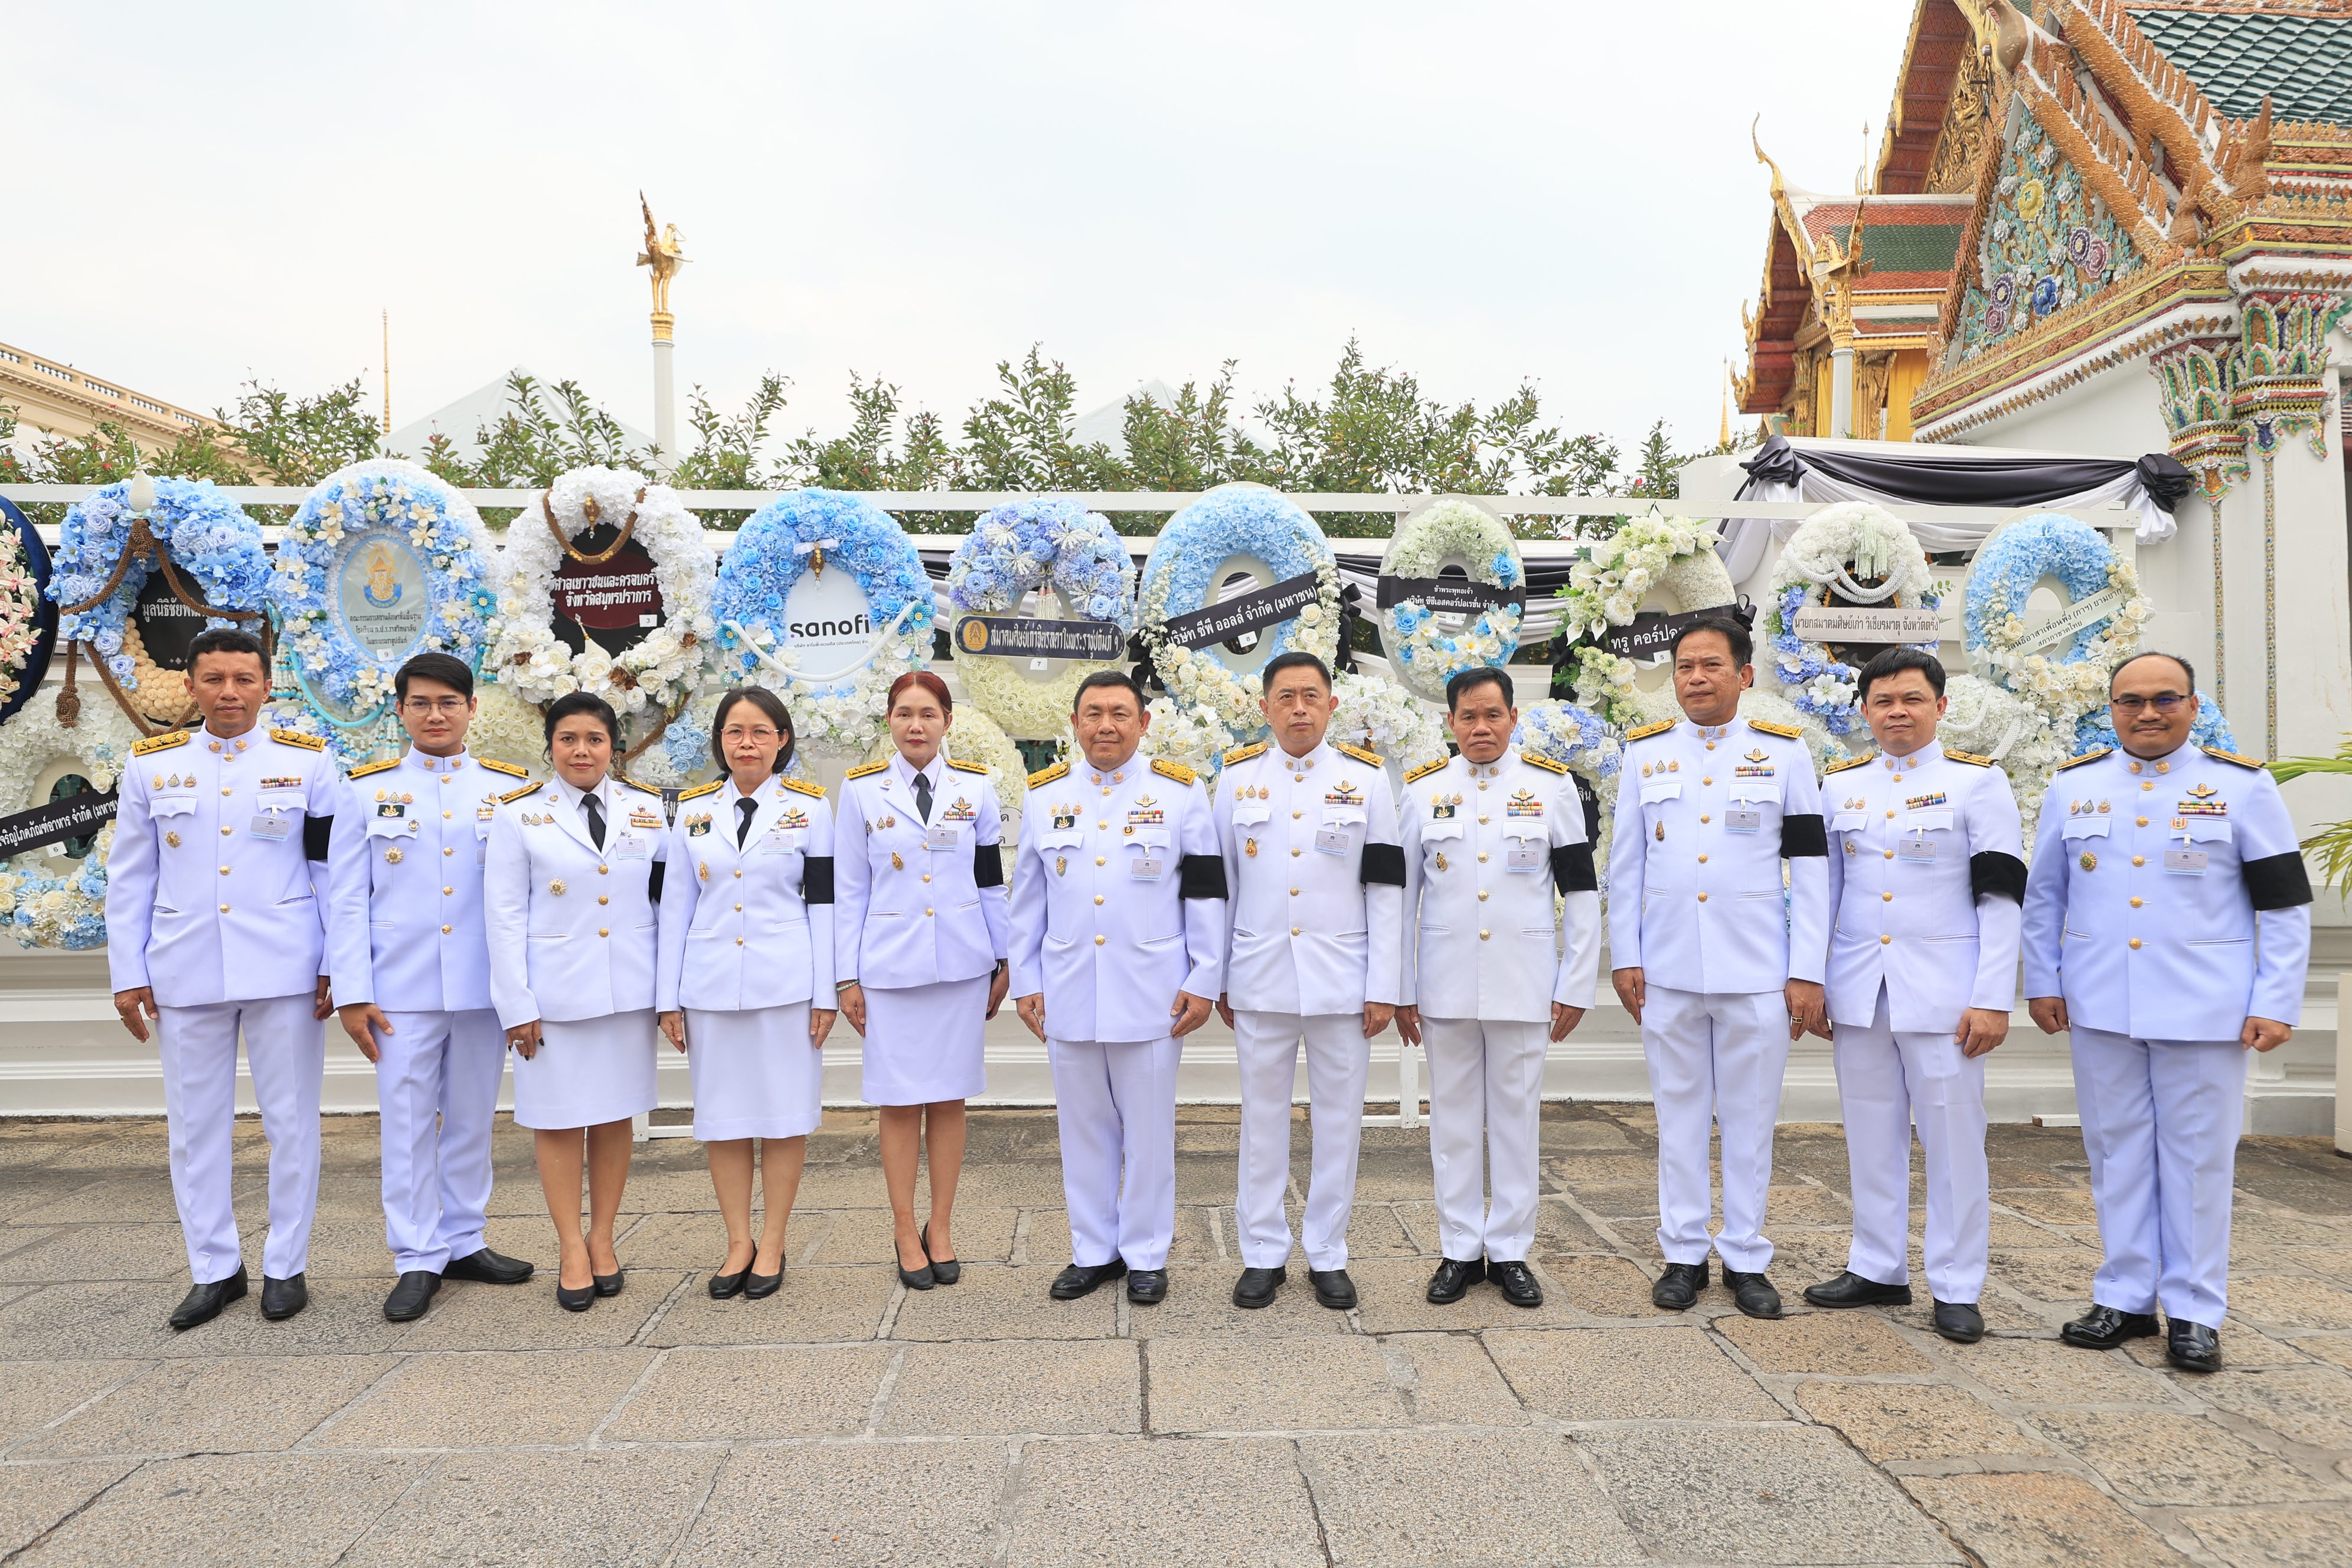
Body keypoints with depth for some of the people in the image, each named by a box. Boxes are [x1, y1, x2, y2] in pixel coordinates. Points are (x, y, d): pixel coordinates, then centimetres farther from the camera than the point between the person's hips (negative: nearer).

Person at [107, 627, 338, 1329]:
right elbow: (129, 881, 9)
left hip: (284, 973, -2)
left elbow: (332, 872, 1)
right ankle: (214, 1268, 22)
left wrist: (335, 966, -3)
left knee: (290, 1122, 4)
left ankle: (286, 1266, 17)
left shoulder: (307, 762, 1)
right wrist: (128, 976, 4)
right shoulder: (151, 765, 6)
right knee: (196, 1126, 9)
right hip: (186, 975, 2)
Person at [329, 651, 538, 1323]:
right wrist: (352, 994, -3)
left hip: (485, 986, 1)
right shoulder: (367, 790, 5)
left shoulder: (510, 788, 5)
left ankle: (463, 1241, 24)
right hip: (402, 990, -1)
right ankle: (418, 1260, 14)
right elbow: (347, 900, 3)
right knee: (407, 1122, 3)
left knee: (473, 1119, 10)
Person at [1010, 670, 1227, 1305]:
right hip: (1068, 996, 3)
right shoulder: (1044, 796, 8)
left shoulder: (1182, 793, 0)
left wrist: (1203, 980, -4)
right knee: (1084, 1128, 12)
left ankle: (1146, 1255, 21)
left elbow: (1207, 894, 0)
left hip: (1151, 996, -2)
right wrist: (1025, 982, 8)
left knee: (1149, 1129, 6)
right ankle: (1093, 1250, 26)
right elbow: (1028, 900, 11)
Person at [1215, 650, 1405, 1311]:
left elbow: (1385, 890, 0)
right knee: (1263, 1119, 8)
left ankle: (1328, 1254, 21)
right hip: (1259, 980, 1)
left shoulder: (1366, 778, 1)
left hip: (1342, 980, 0)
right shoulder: (1238, 777, 4)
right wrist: (1216, 979, 6)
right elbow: (1220, 884, 8)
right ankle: (1263, 1253, 21)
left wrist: (1384, 986, -3)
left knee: (1339, 1120, 7)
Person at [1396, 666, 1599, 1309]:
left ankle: (1510, 1250, 20)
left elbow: (1582, 891, 3)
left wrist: (1577, 985, -1)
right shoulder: (1423, 790, 4)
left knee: (1517, 1116, 7)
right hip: (1445, 986, 1)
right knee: (1453, 1118, 8)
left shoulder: (1553, 786, 2)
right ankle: (1460, 1250, 21)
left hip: (1524, 985, -1)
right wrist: (1400, 990, 3)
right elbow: (1400, 896, 6)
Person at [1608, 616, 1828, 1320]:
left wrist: (1808, 972, -4)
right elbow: (1625, 864, 7)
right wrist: (1625, 957, 3)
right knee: (1679, 1112, 9)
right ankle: (1683, 1255, 20)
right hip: (1668, 970, 1)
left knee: (1750, 1116, 7)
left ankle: (1746, 1258, 20)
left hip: (1756, 971, -1)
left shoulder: (1785, 751, 1)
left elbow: (1812, 868, 0)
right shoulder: (1645, 751, 5)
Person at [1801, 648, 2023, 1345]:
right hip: (1857, 992, 4)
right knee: (1871, 1136, 11)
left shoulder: (1979, 782, -1)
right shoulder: (1841, 785, 10)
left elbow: (2001, 897, -5)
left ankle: (1956, 1288, 13)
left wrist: (1993, 999, -11)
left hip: (1942, 993, -4)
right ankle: (1878, 1269, 23)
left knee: (1954, 1138, 1)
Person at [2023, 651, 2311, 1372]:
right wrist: (2042, 982, 7)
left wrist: (2276, 1002, -6)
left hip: (2203, 1009, -2)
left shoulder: (2243, 786, -1)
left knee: (2198, 1157, 5)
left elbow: (2285, 904, 0)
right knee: (2117, 1152, 10)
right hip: (2100, 1007, 3)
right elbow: (2044, 895, 12)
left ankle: (2195, 1312, 16)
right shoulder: (2074, 786, 6)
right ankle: (2125, 1298, 21)